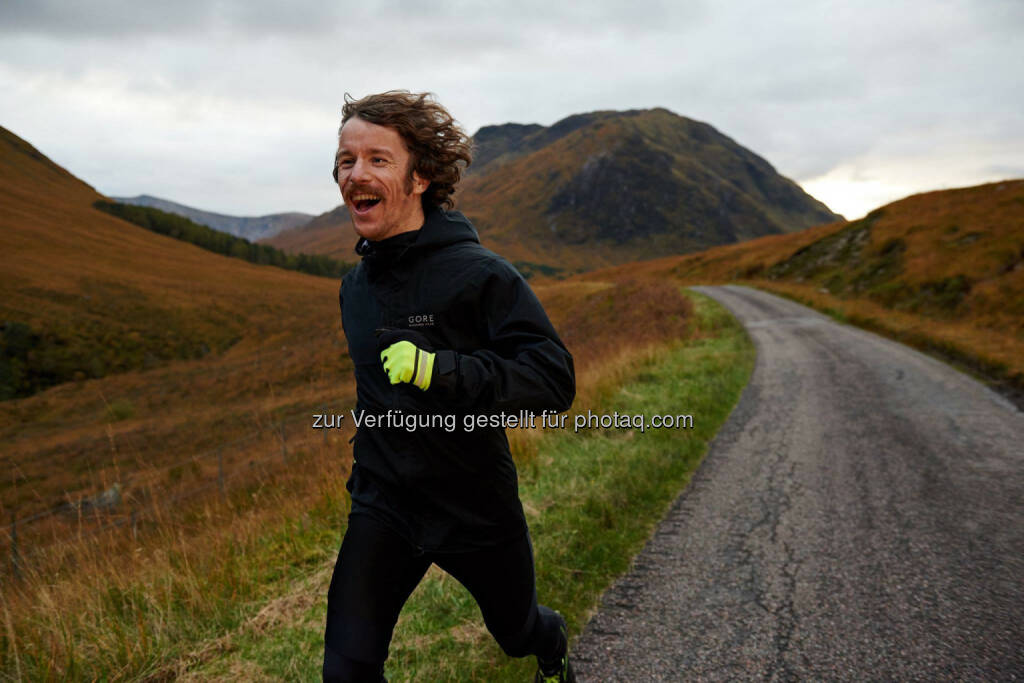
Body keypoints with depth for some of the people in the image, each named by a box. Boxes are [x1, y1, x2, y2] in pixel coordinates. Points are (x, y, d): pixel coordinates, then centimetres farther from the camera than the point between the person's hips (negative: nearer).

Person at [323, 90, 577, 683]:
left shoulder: (480, 273, -19)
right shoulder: (356, 285, 3)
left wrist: (442, 371, -38)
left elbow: (555, 380, -27)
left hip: (476, 506, -4)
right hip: (383, 506, 4)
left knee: (519, 633, 22)